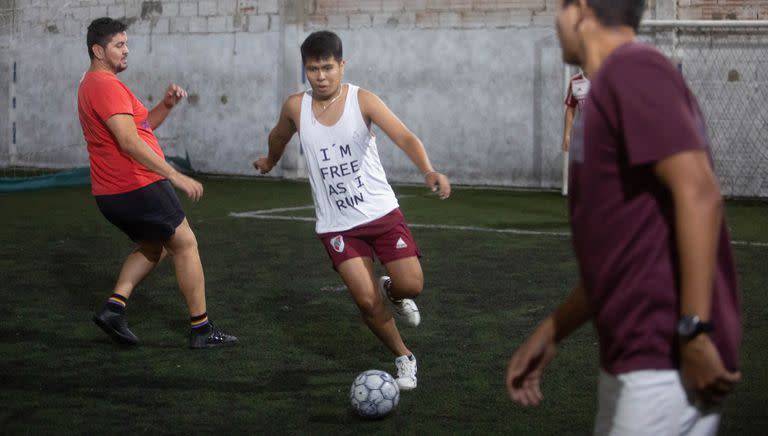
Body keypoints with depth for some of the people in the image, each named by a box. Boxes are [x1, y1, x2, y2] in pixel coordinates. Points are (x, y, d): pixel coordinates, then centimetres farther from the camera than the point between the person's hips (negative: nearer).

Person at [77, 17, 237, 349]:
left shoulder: (92, 85, 17)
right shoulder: (106, 85, -16)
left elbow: (142, 125, 21)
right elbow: (129, 141, -26)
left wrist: (166, 105, 3)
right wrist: (175, 176, -27)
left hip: (110, 194, 10)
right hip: (139, 187, -10)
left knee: (153, 248, 23)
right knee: (185, 244, 1)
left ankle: (114, 307, 8)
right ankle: (201, 329, 4)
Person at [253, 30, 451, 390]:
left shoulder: (362, 100, -12)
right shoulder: (296, 107, -5)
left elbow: (404, 137, -26)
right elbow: (279, 136, 19)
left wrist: (429, 172, -43)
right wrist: (270, 161, 38)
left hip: (381, 212, -1)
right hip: (336, 224, 1)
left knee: (411, 285, -9)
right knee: (366, 300, -10)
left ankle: (392, 293, 29)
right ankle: (404, 359, 15)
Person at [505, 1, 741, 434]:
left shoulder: (631, 68, -11)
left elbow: (698, 192, -21)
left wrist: (694, 333, -23)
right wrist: (550, 334, 22)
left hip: (667, 362, -9)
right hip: (635, 357, 10)